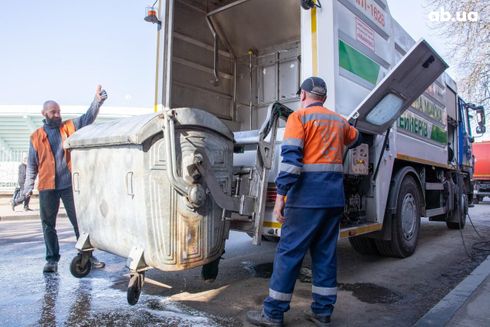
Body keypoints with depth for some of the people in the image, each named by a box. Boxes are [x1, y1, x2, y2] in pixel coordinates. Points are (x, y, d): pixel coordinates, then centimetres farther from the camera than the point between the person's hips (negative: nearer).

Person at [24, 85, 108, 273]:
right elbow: (32, 165, 12)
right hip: (47, 187, 1)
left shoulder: (70, 127, 7)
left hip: (70, 185, -1)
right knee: (48, 224, 8)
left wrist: (97, 100, -25)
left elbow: (88, 117, -8)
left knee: (80, 221, 3)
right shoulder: (36, 136, 8)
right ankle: (52, 259, 20)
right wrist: (28, 188, 9)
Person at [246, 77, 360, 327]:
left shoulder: (299, 117, -2)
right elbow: (354, 137, 39)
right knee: (326, 253, 13)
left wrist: (280, 196, -16)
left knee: (289, 252, 0)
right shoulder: (338, 121, 17)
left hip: (307, 196, -6)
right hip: (334, 197, 6)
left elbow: (290, 158, -14)